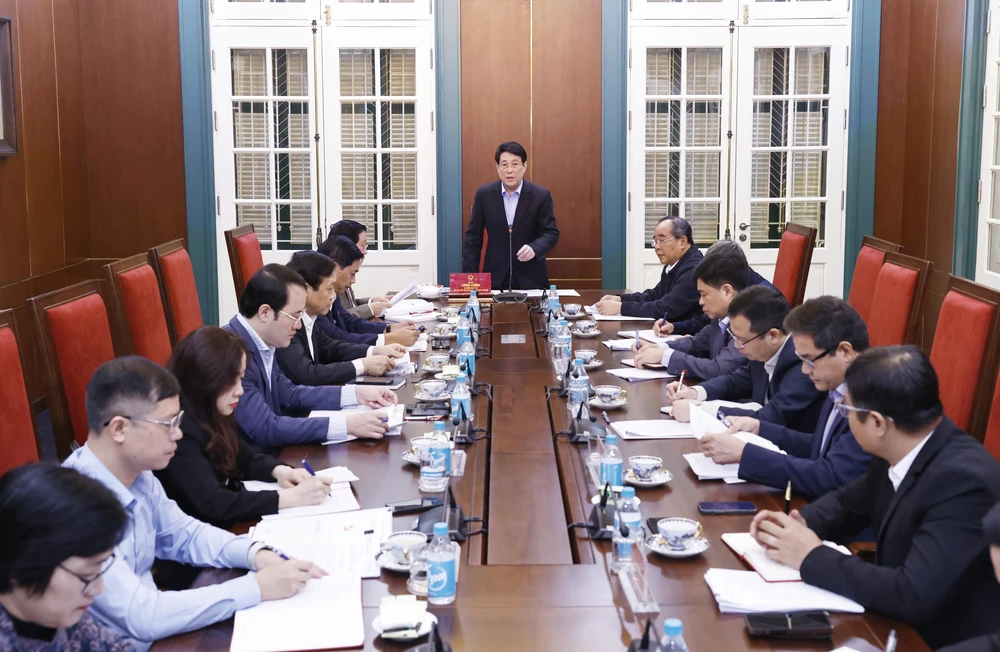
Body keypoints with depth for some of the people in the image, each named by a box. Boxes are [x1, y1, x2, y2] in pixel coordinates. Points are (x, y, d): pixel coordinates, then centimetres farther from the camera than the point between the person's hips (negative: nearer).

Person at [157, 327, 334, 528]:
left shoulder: (211, 415, 3)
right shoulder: (177, 431, -24)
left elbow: (243, 457, 16)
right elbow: (212, 504, -29)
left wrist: (279, 471, -6)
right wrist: (293, 497, -27)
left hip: (229, 524, 8)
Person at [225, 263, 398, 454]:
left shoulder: (258, 344, 2)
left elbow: (289, 394, 14)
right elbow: (265, 428, -28)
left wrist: (356, 394, 4)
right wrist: (346, 425, -28)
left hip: (271, 454, 8)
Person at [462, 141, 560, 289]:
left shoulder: (541, 195, -4)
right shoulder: (484, 194, -1)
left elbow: (551, 233, -3)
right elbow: (473, 237, 1)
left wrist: (534, 248, -25)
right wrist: (469, 277, -5)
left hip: (530, 278, 0)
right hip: (495, 277, 1)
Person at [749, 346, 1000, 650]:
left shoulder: (964, 480, -27)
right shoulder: (901, 452, -3)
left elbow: (914, 597, -32)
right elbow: (850, 501, 15)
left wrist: (812, 556, -22)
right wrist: (799, 523, -6)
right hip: (899, 624, 7)